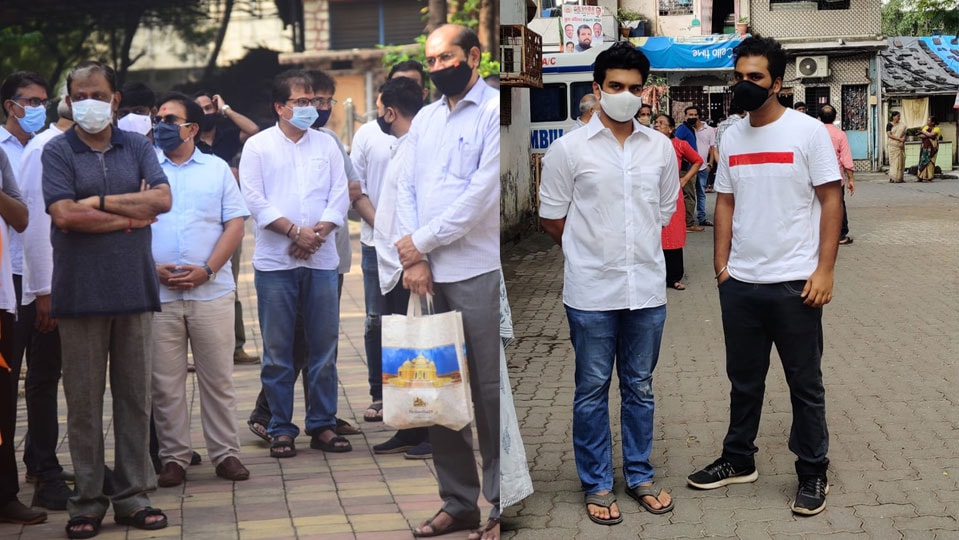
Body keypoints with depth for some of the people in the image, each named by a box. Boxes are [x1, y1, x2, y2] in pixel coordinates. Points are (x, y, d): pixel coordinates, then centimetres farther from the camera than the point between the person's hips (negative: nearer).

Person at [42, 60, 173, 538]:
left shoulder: (137, 147, 10)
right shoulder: (58, 151, 2)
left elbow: (162, 199, -5)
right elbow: (64, 214, -12)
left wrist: (101, 202, -9)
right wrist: (132, 215, -6)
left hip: (134, 288, 2)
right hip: (81, 292, -2)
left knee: (135, 396, 6)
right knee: (83, 400, 2)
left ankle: (133, 496, 14)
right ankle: (87, 500, 11)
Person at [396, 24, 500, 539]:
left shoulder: (494, 110, -5)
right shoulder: (424, 119, 17)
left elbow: (482, 193, -13)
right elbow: (407, 188, 11)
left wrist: (421, 241, -7)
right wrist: (413, 259, -3)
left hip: (478, 273, -6)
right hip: (429, 275, 6)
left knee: (489, 391, -2)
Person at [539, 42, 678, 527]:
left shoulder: (661, 148, 4)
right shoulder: (569, 150, -6)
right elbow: (553, 220, 0)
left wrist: (636, 249, 12)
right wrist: (594, 252, 6)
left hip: (647, 289, 3)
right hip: (592, 292, -3)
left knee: (640, 388, 14)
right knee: (592, 391, 7)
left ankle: (639, 476, 27)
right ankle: (597, 484, 18)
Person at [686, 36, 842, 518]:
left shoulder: (808, 131, -7)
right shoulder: (731, 138, 7)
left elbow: (830, 201, -8)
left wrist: (824, 270, -13)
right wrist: (721, 264, 5)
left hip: (794, 283, -4)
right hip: (740, 284, 5)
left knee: (805, 384, 7)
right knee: (743, 380, 16)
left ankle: (812, 474, 19)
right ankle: (738, 460, 31)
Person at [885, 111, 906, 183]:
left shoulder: (902, 125, 15)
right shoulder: (889, 125, 1)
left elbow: (904, 135, 9)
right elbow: (889, 135, -9)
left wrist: (902, 142, -10)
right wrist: (899, 139, -16)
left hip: (900, 146, 5)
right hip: (893, 145, -5)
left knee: (901, 161, 1)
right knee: (894, 161, -9)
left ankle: (899, 178, 3)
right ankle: (893, 178, -10)